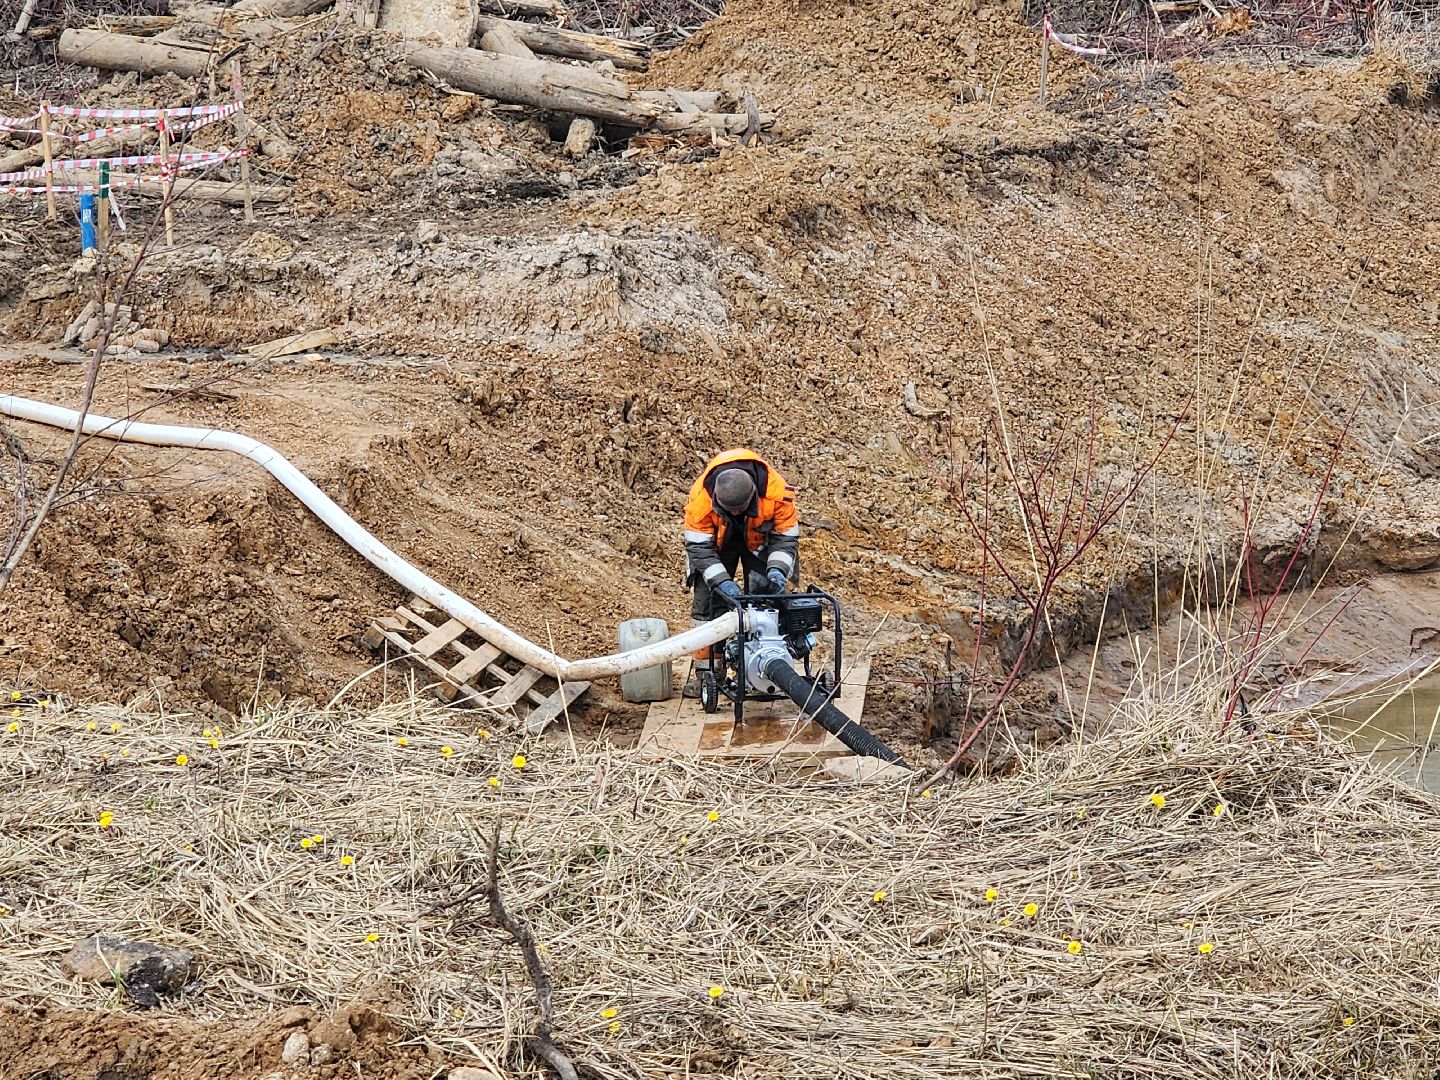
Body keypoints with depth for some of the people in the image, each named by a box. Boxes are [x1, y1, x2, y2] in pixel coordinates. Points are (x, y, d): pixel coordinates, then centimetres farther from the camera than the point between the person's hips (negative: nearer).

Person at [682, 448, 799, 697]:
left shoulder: (777, 491, -36)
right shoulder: (700, 495, -37)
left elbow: (786, 536, -22)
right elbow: (699, 546, -29)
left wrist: (777, 570, -38)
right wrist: (721, 581, -39)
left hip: (760, 539, 0)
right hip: (715, 539, 0)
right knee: (707, 598, -7)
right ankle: (705, 671, -3)